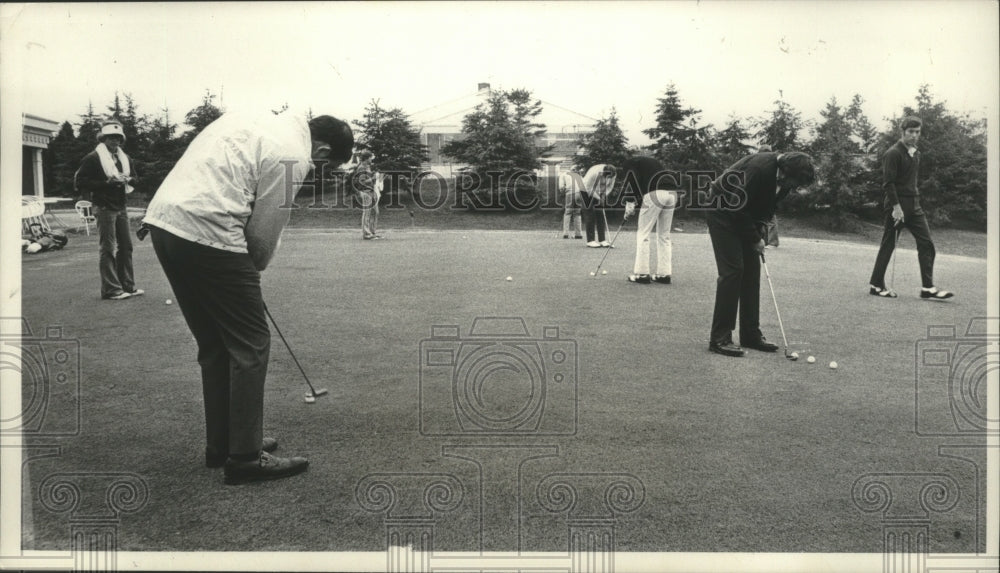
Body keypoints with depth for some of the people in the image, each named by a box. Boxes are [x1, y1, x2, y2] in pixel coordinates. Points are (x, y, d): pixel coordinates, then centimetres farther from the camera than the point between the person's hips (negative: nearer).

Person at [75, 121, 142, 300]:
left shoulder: (123, 158, 15)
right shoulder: (93, 158, -7)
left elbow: (133, 177, 24)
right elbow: (81, 182, -10)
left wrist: (127, 180, 0)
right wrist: (106, 183, -18)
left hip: (121, 207, 7)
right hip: (105, 209, -7)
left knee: (126, 247, 10)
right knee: (108, 249, -7)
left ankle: (128, 286, 18)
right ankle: (111, 290, -4)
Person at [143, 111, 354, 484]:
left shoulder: (262, 121, 18)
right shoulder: (293, 155, -8)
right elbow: (265, 228, -5)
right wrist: (253, 271, 16)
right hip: (205, 232, -9)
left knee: (215, 344, 17)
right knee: (250, 344, 1)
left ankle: (220, 446, 26)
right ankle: (245, 457, 5)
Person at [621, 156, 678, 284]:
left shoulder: (628, 164, 16)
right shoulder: (652, 162, 35)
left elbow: (631, 182, -3)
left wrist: (629, 206, 0)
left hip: (655, 193, -7)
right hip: (672, 192, 7)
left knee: (642, 234, 2)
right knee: (664, 235, 13)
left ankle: (641, 273, 0)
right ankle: (664, 274, 13)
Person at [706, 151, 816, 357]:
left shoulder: (783, 177, -5)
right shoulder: (759, 169, -31)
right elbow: (738, 207, -28)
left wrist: (759, 234, -5)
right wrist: (755, 239, -18)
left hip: (745, 216, 9)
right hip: (724, 213, -9)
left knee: (752, 271, 5)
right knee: (732, 270, -14)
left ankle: (751, 335, 11)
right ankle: (719, 339, -11)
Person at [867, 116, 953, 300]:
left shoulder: (916, 154, 15)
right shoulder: (893, 153, -10)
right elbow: (888, 183, -16)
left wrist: (916, 198, 14)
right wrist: (896, 207, -20)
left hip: (914, 205, 8)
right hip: (896, 206, -8)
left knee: (926, 243, -1)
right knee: (888, 245, -1)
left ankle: (928, 288, 0)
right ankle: (876, 285, 10)